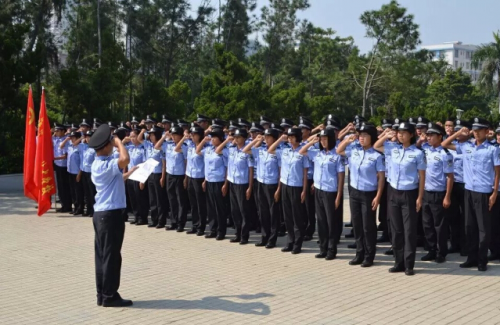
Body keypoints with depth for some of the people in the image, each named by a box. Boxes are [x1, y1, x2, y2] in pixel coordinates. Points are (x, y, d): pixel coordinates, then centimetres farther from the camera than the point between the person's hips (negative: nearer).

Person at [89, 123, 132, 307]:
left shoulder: (97, 164, 12)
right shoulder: (107, 165, -19)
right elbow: (125, 159, -36)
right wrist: (118, 142, -21)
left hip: (100, 213, 10)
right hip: (111, 214, -10)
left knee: (102, 255, 11)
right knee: (111, 256, -3)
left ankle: (102, 294, 17)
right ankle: (110, 296, 4)